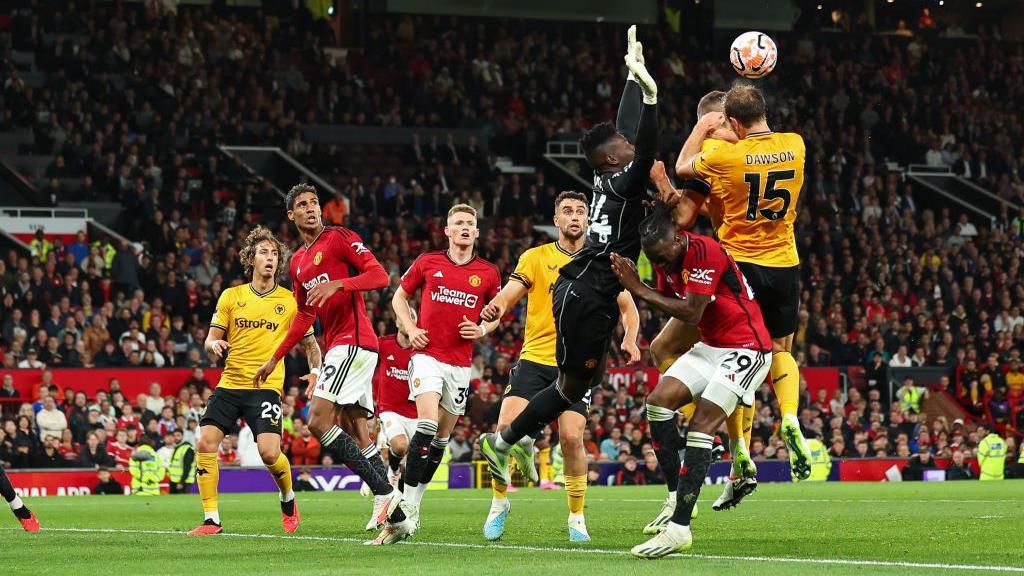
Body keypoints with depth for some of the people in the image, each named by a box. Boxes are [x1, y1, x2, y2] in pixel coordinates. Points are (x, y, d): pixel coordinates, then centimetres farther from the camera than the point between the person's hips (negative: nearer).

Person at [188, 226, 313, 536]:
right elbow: (211, 340, 9)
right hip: (229, 383, 2)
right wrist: (214, 345, -15)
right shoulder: (231, 296, 7)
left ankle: (288, 500, 14)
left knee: (269, 452, -18)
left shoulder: (289, 302, 3)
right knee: (206, 443, -12)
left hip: (266, 387, -2)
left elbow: (310, 344, 12)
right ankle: (211, 519, -4)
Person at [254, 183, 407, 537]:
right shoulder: (298, 262, 21)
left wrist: (337, 284, -26)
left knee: (318, 422, -18)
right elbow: (304, 318, 28)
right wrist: (274, 359, 27)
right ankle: (395, 512, 4)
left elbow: (379, 276, -13)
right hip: (336, 347, 9)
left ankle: (383, 493, -19)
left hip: (353, 340, -9)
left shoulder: (339, 238, -4)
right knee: (356, 433, 6)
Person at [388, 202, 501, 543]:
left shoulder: (488, 273, 6)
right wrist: (410, 329, -1)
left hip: (460, 362, 3)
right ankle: (406, 508, -22)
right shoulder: (427, 263, 3)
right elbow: (399, 297, 15)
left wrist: (483, 329, -3)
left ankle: (414, 505, 21)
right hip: (427, 354, -3)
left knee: (442, 436, 8)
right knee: (428, 423, -21)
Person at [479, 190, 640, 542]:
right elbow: (509, 294, -7)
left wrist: (630, 340, -3)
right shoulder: (536, 258, 5)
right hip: (535, 358, 0)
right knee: (506, 426, -15)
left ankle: (577, 516, 3)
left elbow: (627, 306, 17)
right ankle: (499, 502, 7)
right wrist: (497, 307, -32)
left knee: (571, 437, -15)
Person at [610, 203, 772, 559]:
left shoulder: (704, 252, -23)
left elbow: (691, 314, -25)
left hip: (746, 349, -10)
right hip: (711, 347, 10)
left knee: (701, 426, -18)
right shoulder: (674, 258, 5)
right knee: (659, 400, -4)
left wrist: (641, 291, -22)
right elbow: (678, 307, 8)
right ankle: (677, 498, 1)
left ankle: (679, 528, -21)